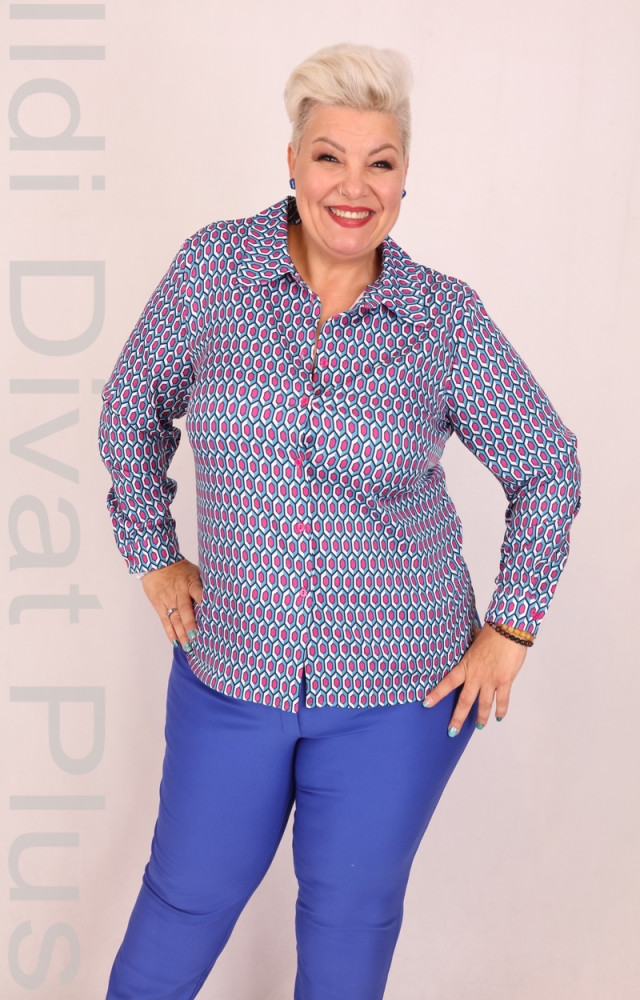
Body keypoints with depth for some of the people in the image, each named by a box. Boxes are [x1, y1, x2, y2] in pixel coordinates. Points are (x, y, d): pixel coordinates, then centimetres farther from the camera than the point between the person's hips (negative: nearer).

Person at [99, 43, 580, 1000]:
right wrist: (153, 557, 5)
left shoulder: (444, 316, -9)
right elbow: (135, 404, 6)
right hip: (231, 667, 1)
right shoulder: (215, 265, -8)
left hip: (398, 692, 0)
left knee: (352, 910, 17)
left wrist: (511, 631, -2)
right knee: (189, 895, 18)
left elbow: (546, 466, 1)